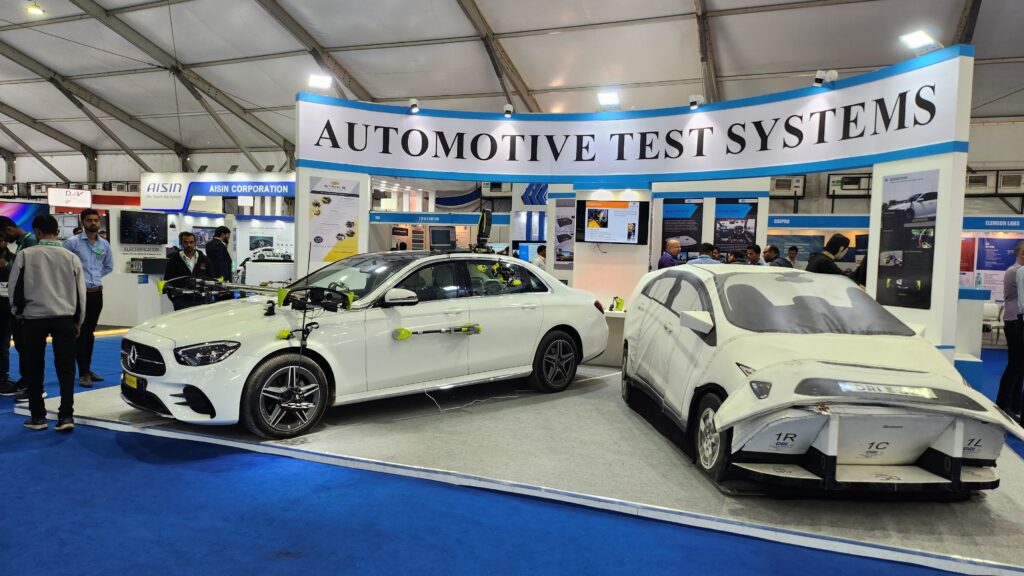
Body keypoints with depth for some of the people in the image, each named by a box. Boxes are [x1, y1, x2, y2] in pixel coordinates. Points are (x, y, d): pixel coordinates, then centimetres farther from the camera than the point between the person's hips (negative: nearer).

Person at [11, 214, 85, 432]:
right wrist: (78, 322, 16)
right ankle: (66, 415, -4)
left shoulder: (25, 255, -3)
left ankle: (37, 416, 15)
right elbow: (80, 293, 7)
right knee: (65, 367, 3)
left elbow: (15, 287, 1)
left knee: (33, 368, 10)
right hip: (64, 317, 1)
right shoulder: (71, 257, 3)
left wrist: (18, 312, 18)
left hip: (34, 318, -1)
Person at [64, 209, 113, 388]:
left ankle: (88, 369, 21)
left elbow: (109, 266, 20)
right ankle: (83, 373, 0)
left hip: (97, 292, 5)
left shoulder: (104, 244, 8)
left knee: (90, 332, 13)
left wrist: (95, 277, 10)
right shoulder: (73, 242, -8)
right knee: (81, 333, -3)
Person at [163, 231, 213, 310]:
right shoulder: (173, 261, 8)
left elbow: (211, 279, 16)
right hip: (181, 299, -1)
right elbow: (167, 282, 7)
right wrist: (174, 298, -5)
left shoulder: (204, 260, 14)